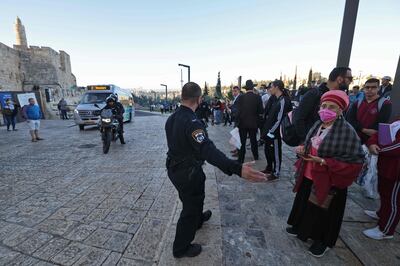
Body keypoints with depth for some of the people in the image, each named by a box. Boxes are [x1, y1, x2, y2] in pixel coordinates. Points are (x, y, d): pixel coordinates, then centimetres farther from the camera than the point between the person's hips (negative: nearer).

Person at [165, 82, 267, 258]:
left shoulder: (172, 118, -2)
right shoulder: (192, 122, -30)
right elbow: (208, 150, -43)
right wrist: (237, 169, -51)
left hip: (174, 168, 9)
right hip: (188, 173, -9)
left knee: (194, 197, 32)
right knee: (191, 206, 13)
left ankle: (198, 219, 61)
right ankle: (181, 248, 35)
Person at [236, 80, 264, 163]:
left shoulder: (241, 97, -9)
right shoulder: (258, 97, -6)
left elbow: (238, 111, -9)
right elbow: (260, 111, -5)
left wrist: (238, 121, -2)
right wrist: (258, 121, 10)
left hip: (243, 123, -2)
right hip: (254, 123, 2)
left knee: (242, 141, 5)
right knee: (253, 140, 18)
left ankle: (241, 159, 11)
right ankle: (256, 156, 34)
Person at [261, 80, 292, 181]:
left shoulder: (283, 101, -17)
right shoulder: (276, 99, 11)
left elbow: (279, 120, -21)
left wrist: (270, 133, -19)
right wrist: (266, 130, 12)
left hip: (275, 133, -9)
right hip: (270, 132, 9)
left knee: (275, 153, 6)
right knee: (267, 150, 20)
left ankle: (276, 173, 23)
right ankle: (269, 168, 39)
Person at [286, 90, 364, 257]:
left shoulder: (347, 131, -20)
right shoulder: (318, 125, 2)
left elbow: (355, 161, -21)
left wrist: (324, 162, -26)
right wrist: (302, 149, -6)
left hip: (329, 181, -6)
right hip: (309, 176, 7)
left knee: (324, 211, 13)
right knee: (304, 203, 21)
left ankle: (323, 241, 38)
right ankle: (301, 227, 46)